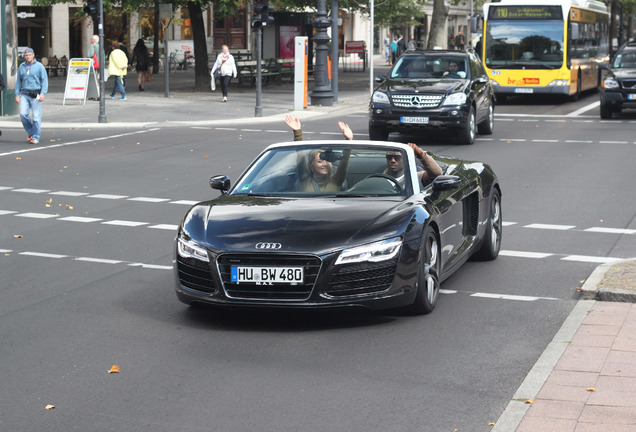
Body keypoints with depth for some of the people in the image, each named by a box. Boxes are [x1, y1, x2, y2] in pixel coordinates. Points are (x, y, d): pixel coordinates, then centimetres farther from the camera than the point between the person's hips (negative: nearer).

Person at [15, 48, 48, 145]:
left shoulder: (39, 66, 0)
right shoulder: (22, 67, 12)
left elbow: (45, 80, -3)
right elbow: (18, 81, 16)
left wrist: (42, 93, -14)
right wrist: (17, 94, 8)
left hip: (35, 95, -3)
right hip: (24, 95, 3)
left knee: (36, 116, -4)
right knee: (23, 114, -9)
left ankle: (35, 137, 4)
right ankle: (30, 132, 14)